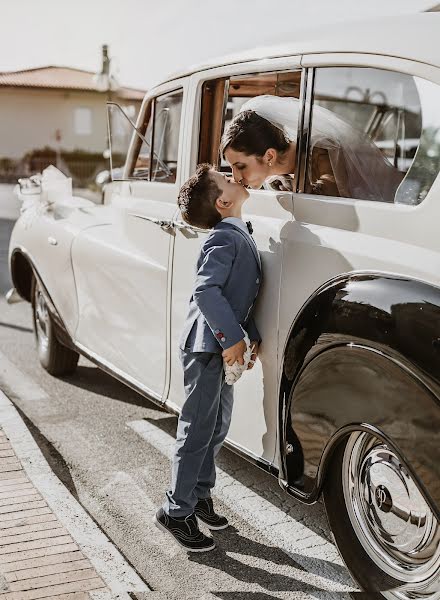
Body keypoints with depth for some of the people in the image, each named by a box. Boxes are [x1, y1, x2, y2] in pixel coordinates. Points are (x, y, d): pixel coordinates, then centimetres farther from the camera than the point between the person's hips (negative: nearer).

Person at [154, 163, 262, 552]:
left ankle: (200, 493, 35)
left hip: (222, 348, 10)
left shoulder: (239, 237, 12)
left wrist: (254, 335, 11)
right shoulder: (225, 239, -18)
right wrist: (231, 338, -26)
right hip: (207, 347, -10)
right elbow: (205, 289, -29)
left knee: (218, 427, 19)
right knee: (197, 432, -2)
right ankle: (176, 512, 10)